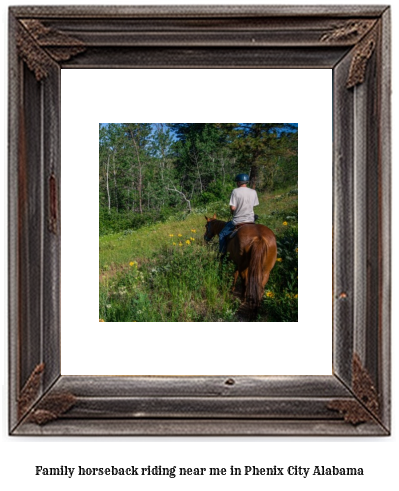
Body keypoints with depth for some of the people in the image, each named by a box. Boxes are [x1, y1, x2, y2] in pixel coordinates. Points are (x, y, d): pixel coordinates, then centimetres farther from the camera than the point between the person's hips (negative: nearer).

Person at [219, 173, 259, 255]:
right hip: (251, 220, 4)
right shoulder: (253, 192, 1)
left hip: (238, 221, -4)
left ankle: (223, 253, 7)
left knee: (222, 234, 12)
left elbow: (232, 208, -15)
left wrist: (233, 213, 6)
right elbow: (254, 205, 8)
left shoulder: (235, 191, -12)